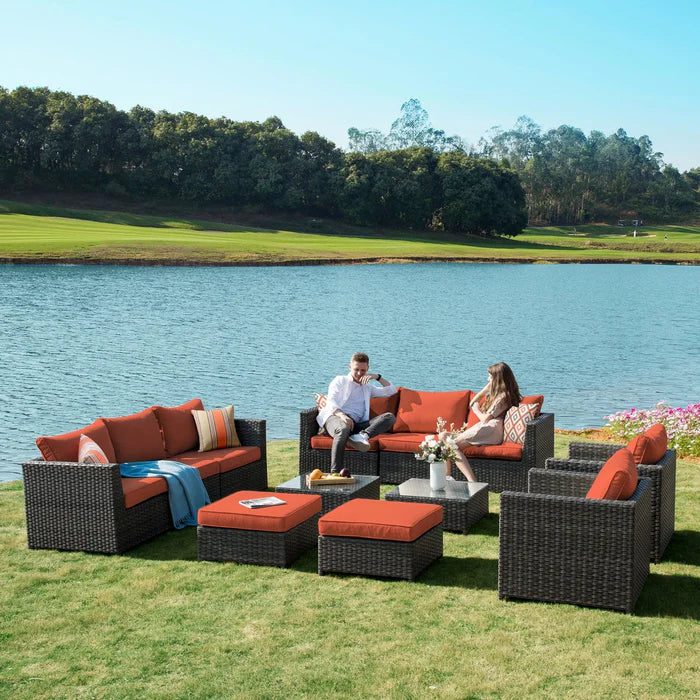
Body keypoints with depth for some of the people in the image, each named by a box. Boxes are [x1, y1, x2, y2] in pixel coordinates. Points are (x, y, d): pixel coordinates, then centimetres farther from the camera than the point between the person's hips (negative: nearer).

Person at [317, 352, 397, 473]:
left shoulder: (367, 388, 36)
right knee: (343, 429, -43)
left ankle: (363, 435, -42)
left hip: (356, 424, 4)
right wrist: (342, 415, -20)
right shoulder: (340, 380, 21)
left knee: (390, 417, -16)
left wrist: (377, 377, 17)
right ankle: (335, 473, -47)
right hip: (335, 417, -4)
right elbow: (331, 402, 3)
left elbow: (391, 391, 33)